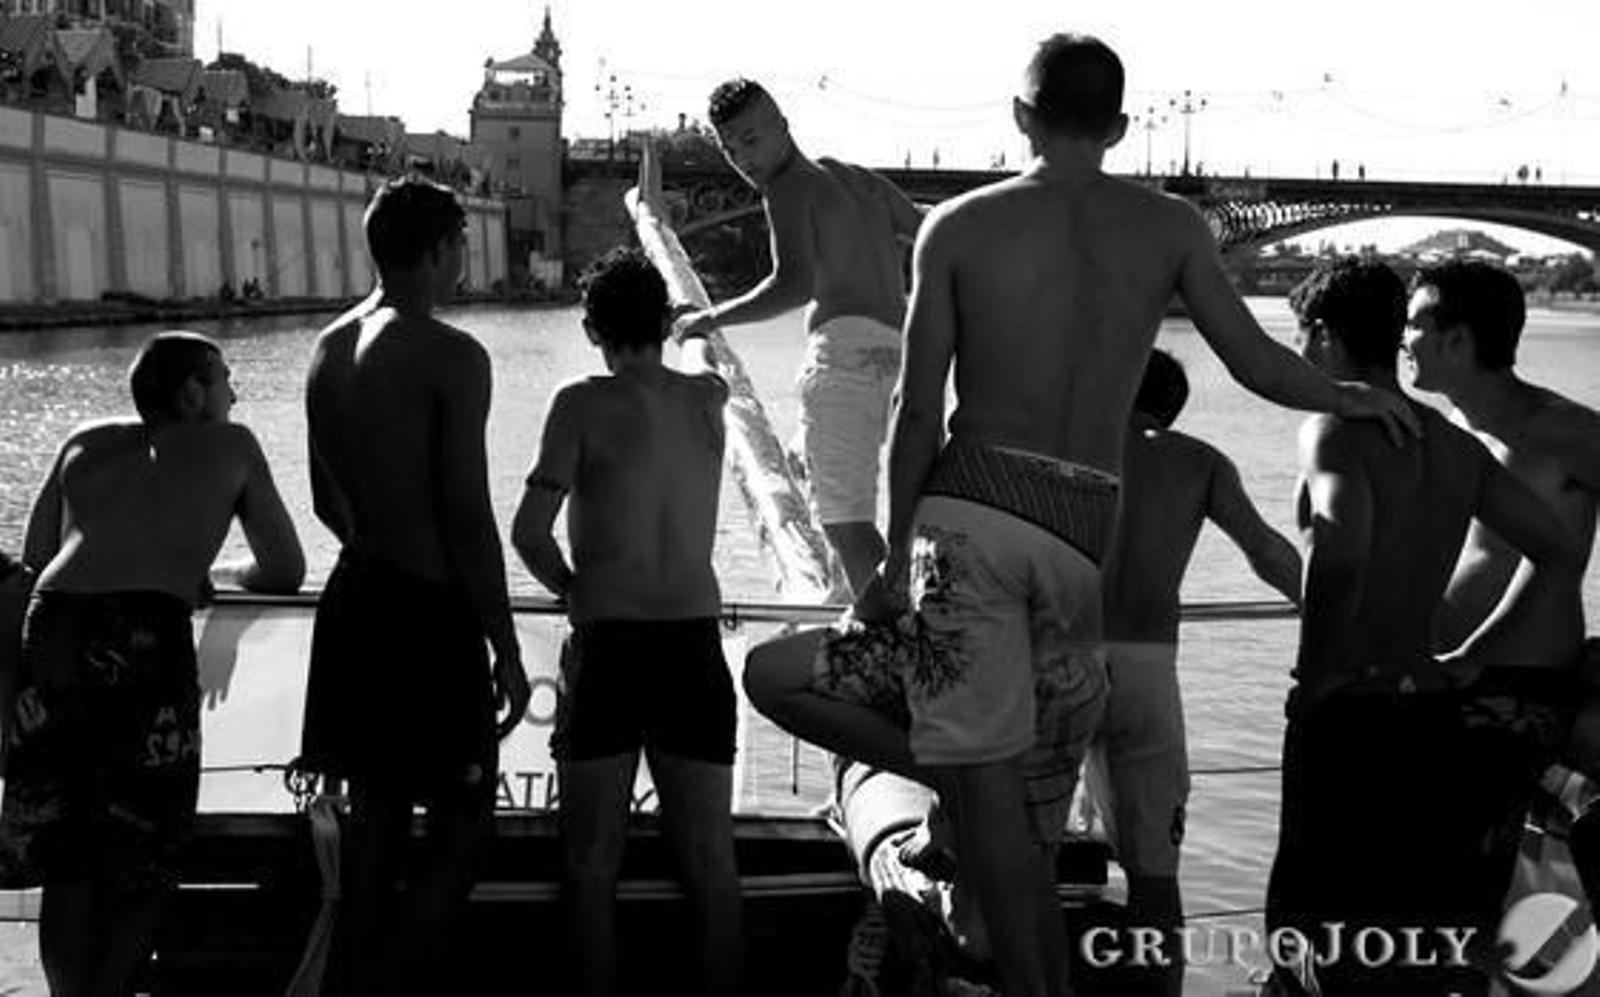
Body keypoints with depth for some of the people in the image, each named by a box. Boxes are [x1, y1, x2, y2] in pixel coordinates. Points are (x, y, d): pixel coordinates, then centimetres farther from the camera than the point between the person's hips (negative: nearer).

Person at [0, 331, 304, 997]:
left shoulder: (85, 443, 27)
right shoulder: (230, 446, 20)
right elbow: (286, 571, 23)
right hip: (147, 641, -3)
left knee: (65, 864, 14)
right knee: (143, 864, 9)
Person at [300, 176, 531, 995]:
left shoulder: (329, 349, 7)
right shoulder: (452, 356, -16)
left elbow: (327, 501, 14)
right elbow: (469, 514, -18)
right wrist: (506, 647, -12)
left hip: (354, 599, 8)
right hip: (430, 616, -8)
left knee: (375, 810, 18)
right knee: (462, 821, 4)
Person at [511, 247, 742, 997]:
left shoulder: (584, 403, -6)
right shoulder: (706, 397, 6)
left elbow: (529, 531, -11)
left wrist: (573, 592, 7)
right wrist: (695, 336, 54)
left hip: (607, 646, -3)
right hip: (694, 645, 3)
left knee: (593, 858, 9)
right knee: (709, 859, 8)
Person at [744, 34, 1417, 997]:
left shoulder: (959, 226, 6)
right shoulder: (1172, 225, 10)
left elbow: (919, 412, 3)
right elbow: (1259, 363, 12)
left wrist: (898, 558, 10)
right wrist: (1356, 397, 32)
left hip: (974, 508, -2)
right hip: (1086, 532, 3)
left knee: (988, 784, 0)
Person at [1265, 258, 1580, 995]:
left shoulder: (1334, 428, -11)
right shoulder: (1455, 445, 12)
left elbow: (1341, 552, -29)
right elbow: (1557, 553, 16)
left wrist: (1315, 679, -17)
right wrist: (1467, 658, 15)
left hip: (1348, 717, -7)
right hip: (1433, 714, 7)